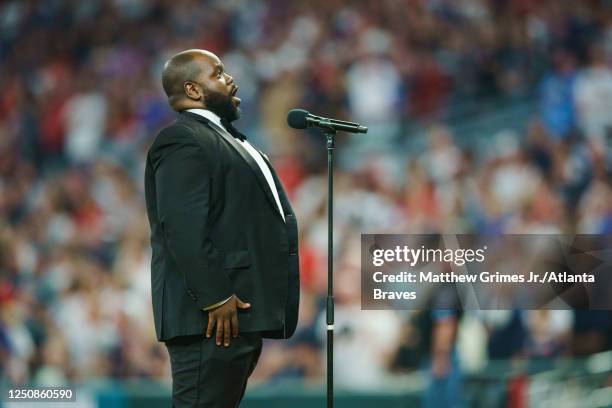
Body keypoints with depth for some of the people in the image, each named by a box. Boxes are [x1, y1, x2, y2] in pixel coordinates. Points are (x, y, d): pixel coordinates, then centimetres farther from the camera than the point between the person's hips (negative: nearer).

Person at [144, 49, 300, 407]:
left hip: (242, 312, 10)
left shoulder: (222, 136, 23)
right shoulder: (182, 141, -11)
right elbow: (184, 228, -20)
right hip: (216, 313, -10)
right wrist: (215, 298, -23)